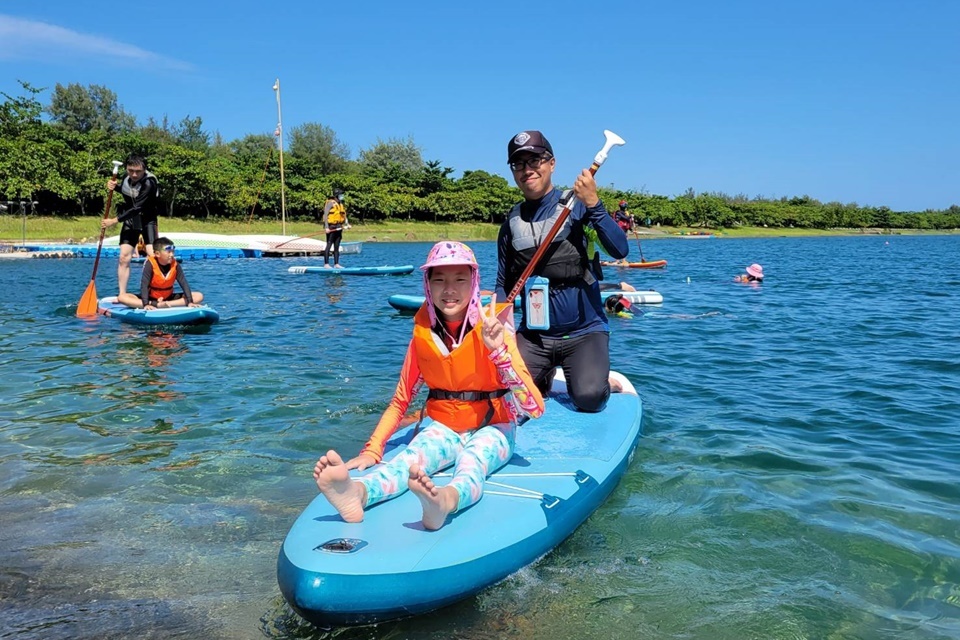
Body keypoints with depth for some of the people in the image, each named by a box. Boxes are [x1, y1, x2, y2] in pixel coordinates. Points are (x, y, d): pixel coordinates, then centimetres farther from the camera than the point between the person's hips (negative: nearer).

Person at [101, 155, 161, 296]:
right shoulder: (126, 178, -4)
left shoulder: (149, 183, -25)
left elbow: (137, 208, -29)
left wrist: (114, 220, -26)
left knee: (152, 255, -20)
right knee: (124, 257, 0)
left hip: (147, 220, -5)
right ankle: (122, 295, 7)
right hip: (130, 220, 6)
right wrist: (115, 187, -2)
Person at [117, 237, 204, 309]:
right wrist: (146, 304, -38)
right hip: (151, 298, -3)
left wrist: (190, 302, -27)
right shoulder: (150, 264, -18)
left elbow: (184, 284, -14)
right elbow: (144, 285, -25)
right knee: (122, 297, -23)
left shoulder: (175, 264, -10)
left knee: (199, 296, -17)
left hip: (169, 298, 3)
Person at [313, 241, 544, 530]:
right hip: (444, 427, 2)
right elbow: (400, 401, 7)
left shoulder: (491, 330, -10)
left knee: (472, 461, -35)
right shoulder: (422, 335, -1)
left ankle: (448, 499, -68)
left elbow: (533, 407, -18)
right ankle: (358, 492, -59)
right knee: (410, 458, -30)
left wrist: (498, 350, -30)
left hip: (491, 429, -2)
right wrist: (371, 450, -5)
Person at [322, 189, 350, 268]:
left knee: (337, 247, 8)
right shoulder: (330, 203, -7)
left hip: (338, 228, 8)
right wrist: (326, 227, -19)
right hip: (331, 227, -8)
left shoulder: (341, 204, 17)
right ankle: (326, 264, -6)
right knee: (329, 245, -7)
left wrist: (346, 224, 10)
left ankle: (336, 264, 11)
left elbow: (343, 216, 23)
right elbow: (325, 215, -13)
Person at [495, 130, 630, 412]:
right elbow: (504, 283, 13)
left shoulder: (577, 204, -4)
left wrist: (593, 204, -26)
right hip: (533, 335, 4)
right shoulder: (512, 220, 7)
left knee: (588, 397, -25)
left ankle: (604, 378, 13)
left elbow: (620, 250, -18)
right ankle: (546, 378, 21)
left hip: (584, 331, -3)